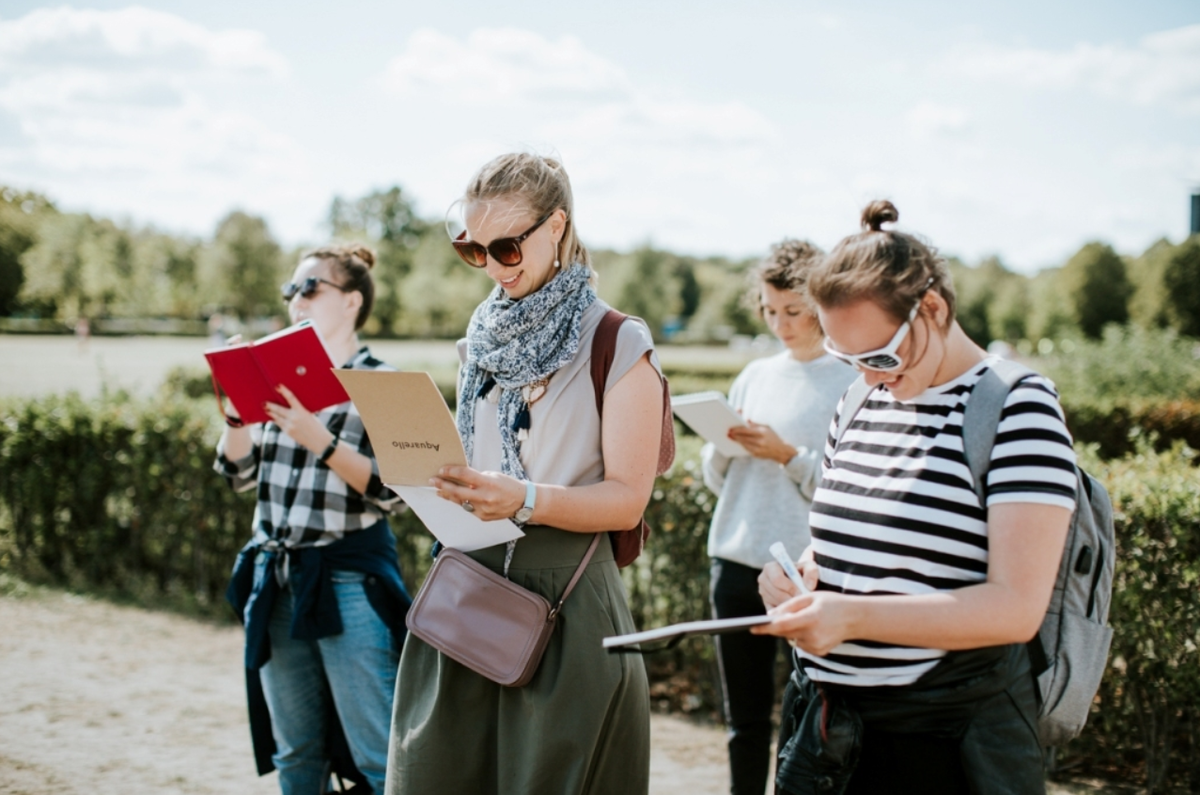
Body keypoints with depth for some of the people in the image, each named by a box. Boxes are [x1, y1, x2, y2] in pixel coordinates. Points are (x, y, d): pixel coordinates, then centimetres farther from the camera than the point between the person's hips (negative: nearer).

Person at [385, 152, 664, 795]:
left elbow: (626, 499, -12)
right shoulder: (482, 337, 12)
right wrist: (425, 467, 4)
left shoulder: (618, 345, -7)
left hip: (567, 603, -5)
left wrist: (526, 500, -26)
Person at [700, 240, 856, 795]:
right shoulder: (755, 376, 12)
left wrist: (787, 454, -18)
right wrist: (722, 447, -5)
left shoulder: (852, 381, -3)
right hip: (737, 560, 5)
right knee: (745, 717, 11)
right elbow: (718, 481, 15)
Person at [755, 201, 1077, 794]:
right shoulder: (861, 403, 9)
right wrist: (798, 574, -1)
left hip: (939, 746, -6)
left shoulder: (1016, 408, -11)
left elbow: (1017, 607, -19)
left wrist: (854, 617, -28)